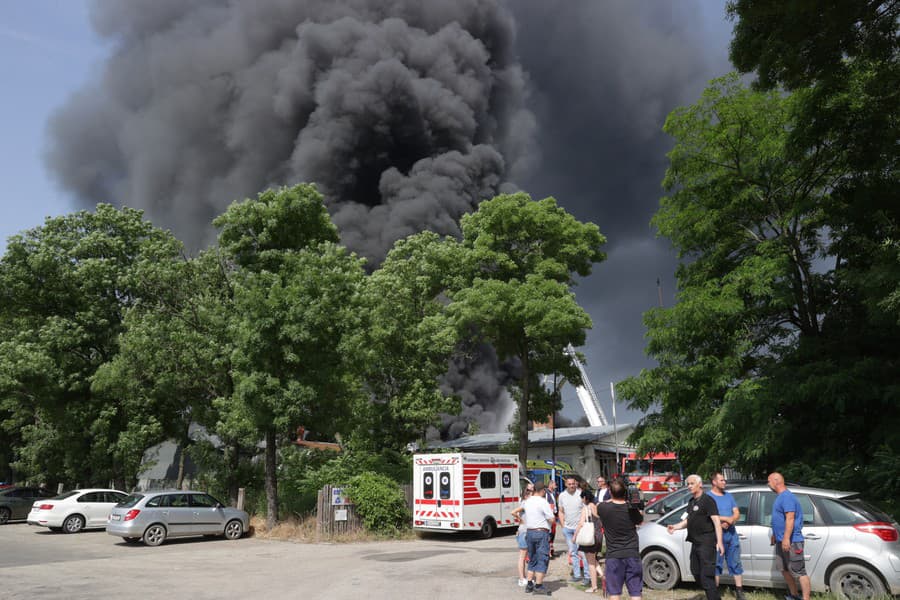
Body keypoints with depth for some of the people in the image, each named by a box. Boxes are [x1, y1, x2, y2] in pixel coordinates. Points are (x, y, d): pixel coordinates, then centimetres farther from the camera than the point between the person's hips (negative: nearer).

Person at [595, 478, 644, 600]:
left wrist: (613, 499, 3)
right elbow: (640, 520, 14)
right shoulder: (632, 509, -8)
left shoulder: (603, 508, -11)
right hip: (633, 555, 1)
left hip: (613, 556, -1)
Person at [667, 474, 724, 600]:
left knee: (706, 575, -9)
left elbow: (716, 521, -17)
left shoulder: (707, 500, -11)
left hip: (706, 542, -9)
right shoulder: (691, 501, 15)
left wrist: (719, 542, -25)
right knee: (696, 572, 17)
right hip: (696, 542, 10)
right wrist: (676, 526, 6)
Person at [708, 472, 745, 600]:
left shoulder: (729, 496, 14)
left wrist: (730, 521, -11)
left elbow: (737, 513, 9)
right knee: (716, 564, 0)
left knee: (736, 563, 8)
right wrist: (726, 518, -15)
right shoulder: (708, 497, -5)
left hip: (732, 533, 5)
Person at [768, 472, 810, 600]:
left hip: (791, 541, -10)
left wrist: (786, 538, -29)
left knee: (799, 572, -7)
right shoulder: (780, 497, 15)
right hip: (781, 541, 11)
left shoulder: (787, 496, -17)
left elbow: (790, 518, -24)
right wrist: (775, 535, 29)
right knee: (785, 570, 17)